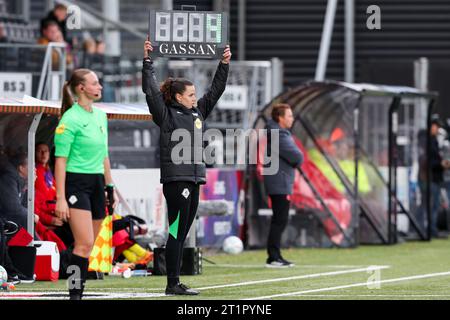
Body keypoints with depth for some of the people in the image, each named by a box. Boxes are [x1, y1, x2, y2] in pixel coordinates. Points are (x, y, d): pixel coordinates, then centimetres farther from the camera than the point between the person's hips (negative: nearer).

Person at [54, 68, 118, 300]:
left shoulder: (100, 116, 14)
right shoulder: (71, 118, -10)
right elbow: (60, 160, -12)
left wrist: (110, 187, 21)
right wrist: (60, 198, -17)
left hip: (96, 183, 7)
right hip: (76, 183, -7)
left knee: (86, 246, 6)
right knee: (85, 243, -16)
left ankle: (78, 291, 9)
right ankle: (75, 293, -14)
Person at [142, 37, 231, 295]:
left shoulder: (198, 112, 15)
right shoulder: (167, 115, -4)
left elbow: (216, 90, 21)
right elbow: (150, 90, -13)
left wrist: (225, 64, 15)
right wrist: (147, 60, -17)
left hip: (194, 179, 8)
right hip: (175, 179, -8)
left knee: (182, 234, 9)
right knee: (177, 231, -8)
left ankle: (176, 283, 11)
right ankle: (172, 284, -6)